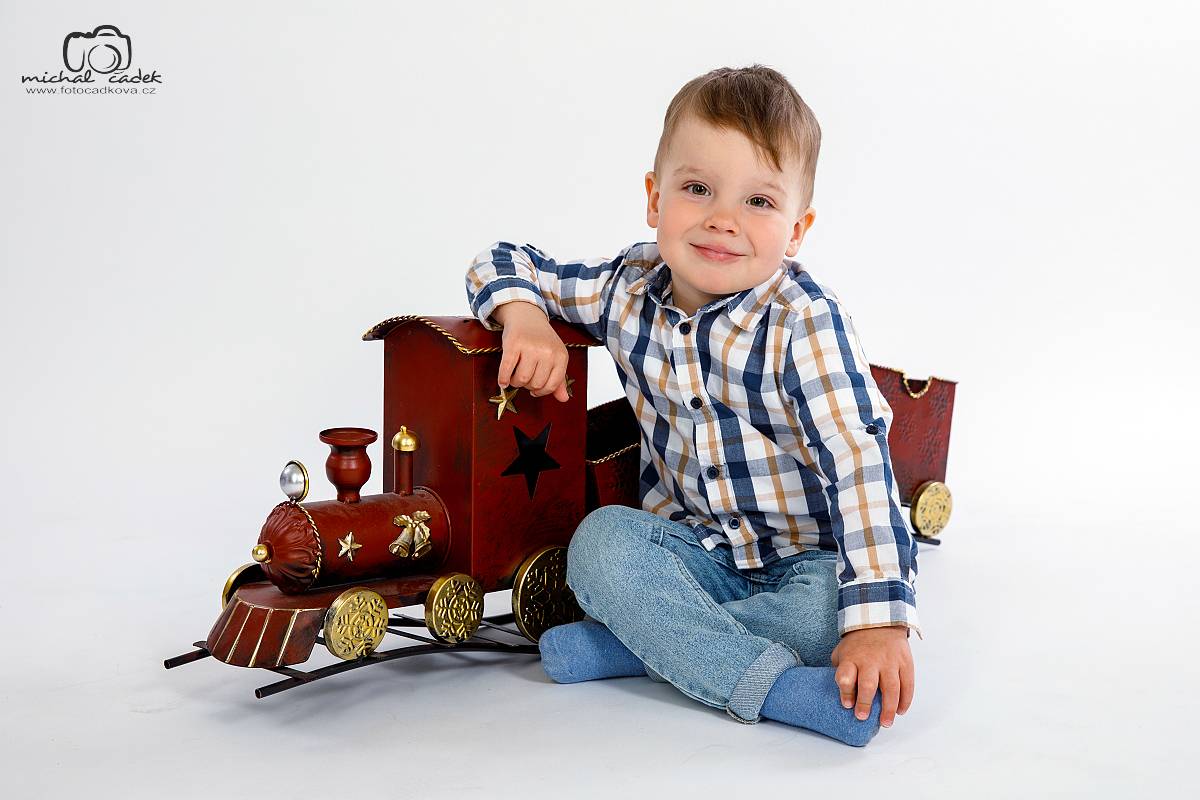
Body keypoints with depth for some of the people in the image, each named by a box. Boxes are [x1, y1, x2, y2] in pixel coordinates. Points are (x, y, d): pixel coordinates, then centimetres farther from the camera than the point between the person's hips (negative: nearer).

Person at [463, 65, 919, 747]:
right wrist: (523, 315, -18)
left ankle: (632, 644, -24)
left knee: (829, 608, -34)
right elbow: (504, 263, 7)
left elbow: (859, 462, -26)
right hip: (697, 549, 4)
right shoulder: (630, 289, -6)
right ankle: (774, 687, -30)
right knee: (602, 539, -25)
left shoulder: (804, 321, -20)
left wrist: (877, 620, -35)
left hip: (812, 556, -3)